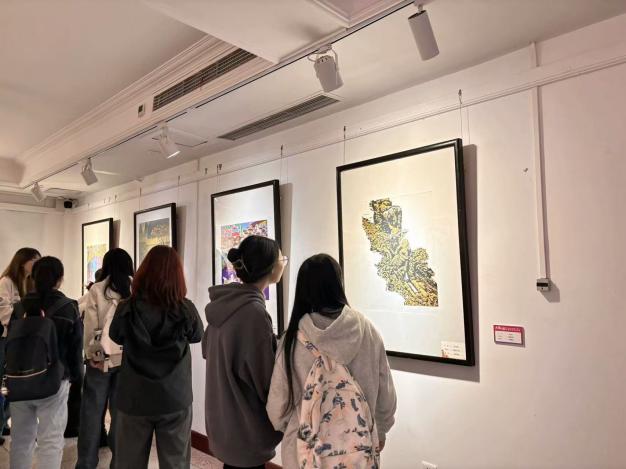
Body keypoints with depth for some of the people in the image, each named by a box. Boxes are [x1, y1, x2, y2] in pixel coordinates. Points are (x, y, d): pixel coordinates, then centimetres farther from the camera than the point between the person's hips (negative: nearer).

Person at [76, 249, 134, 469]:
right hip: (129, 357, 1)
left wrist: (90, 353, 9)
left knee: (92, 413, 11)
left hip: (101, 357, -1)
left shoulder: (97, 290, -4)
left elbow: (90, 326, -3)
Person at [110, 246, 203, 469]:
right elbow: (197, 336, 7)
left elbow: (115, 336, 10)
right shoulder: (186, 310, -14)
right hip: (175, 398, 0)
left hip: (134, 398, 1)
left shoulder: (127, 309, -12)